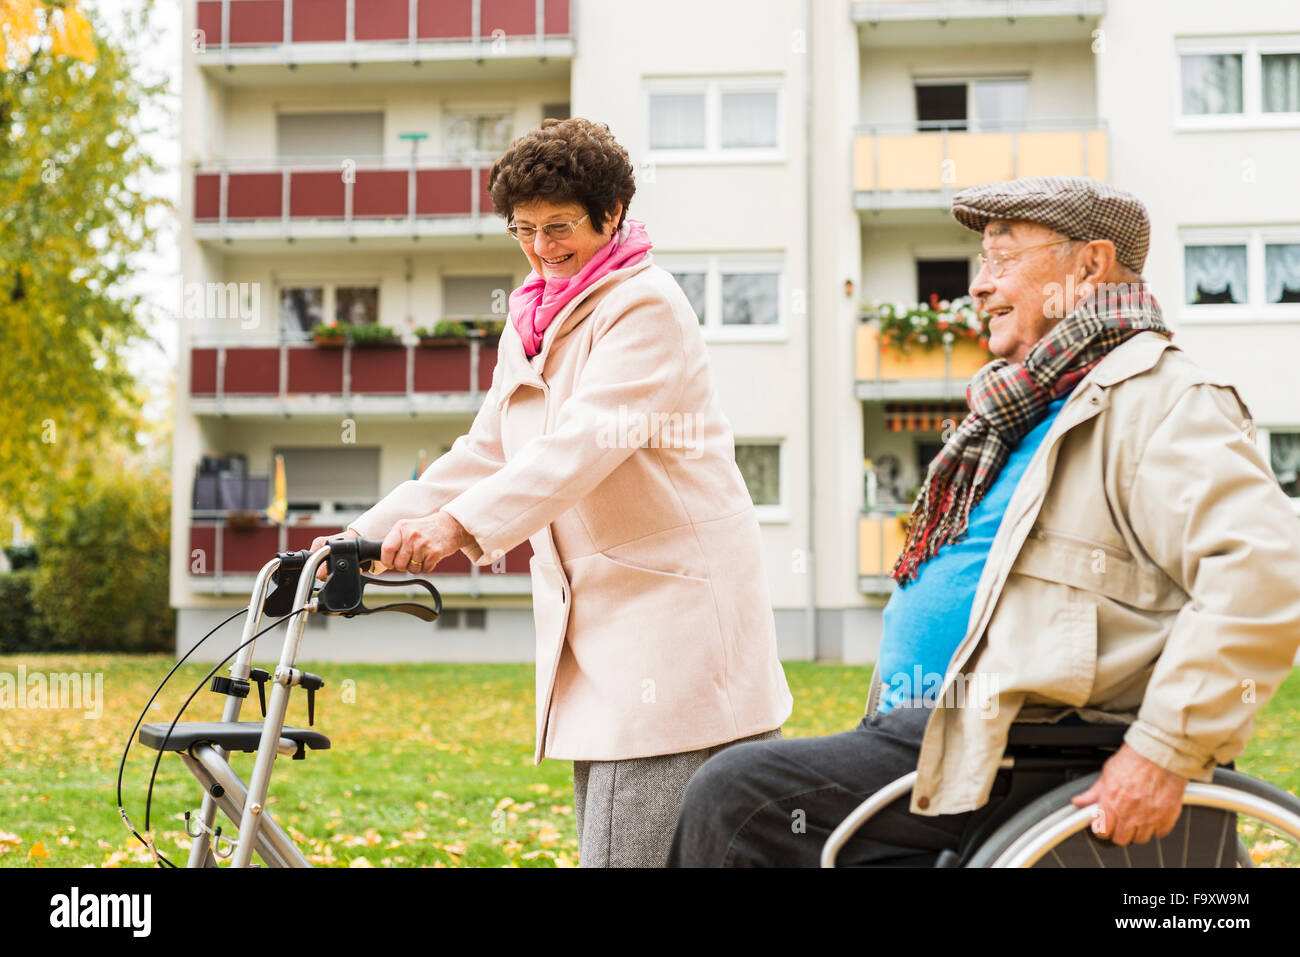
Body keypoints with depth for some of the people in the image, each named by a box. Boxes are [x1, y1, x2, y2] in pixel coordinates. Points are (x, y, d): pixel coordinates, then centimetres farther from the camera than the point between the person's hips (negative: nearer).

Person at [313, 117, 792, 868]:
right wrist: (366, 534, 7)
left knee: (630, 850, -13)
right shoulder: (530, 326, 17)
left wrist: (460, 524, -35)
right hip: (594, 622, 8)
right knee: (602, 843, 9)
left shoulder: (646, 305, -10)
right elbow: (483, 456, 18)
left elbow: (585, 440, -24)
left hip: (671, 613, -8)